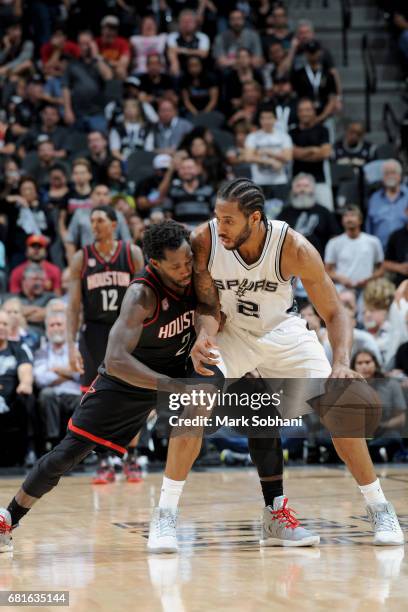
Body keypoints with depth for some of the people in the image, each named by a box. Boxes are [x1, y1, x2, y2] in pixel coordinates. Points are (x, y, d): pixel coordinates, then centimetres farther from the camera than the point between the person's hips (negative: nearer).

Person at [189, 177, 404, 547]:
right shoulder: (204, 242, -26)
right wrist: (204, 336, -39)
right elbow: (208, 306, -15)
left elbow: (334, 313, -22)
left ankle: (380, 511, 5)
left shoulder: (294, 248, -29)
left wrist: (342, 363, -40)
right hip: (231, 333, 0)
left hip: (283, 331, 0)